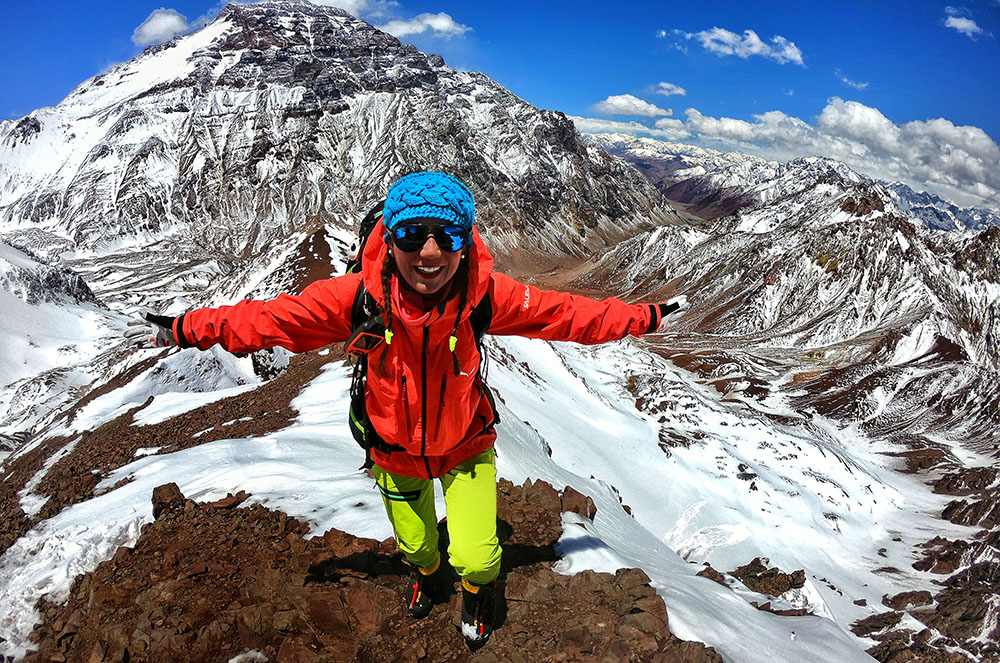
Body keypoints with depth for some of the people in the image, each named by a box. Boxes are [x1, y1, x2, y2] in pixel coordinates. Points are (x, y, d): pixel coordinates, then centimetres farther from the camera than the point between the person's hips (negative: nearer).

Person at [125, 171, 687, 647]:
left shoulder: (487, 294, -28)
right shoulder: (360, 296, -29)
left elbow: (566, 314, -16)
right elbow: (271, 318, -18)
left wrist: (646, 319, -9)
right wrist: (182, 330, -16)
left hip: (466, 443, -1)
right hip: (396, 449, 1)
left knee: (474, 558, -1)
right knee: (415, 544, 23)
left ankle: (481, 585, 40)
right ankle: (425, 571, 64)